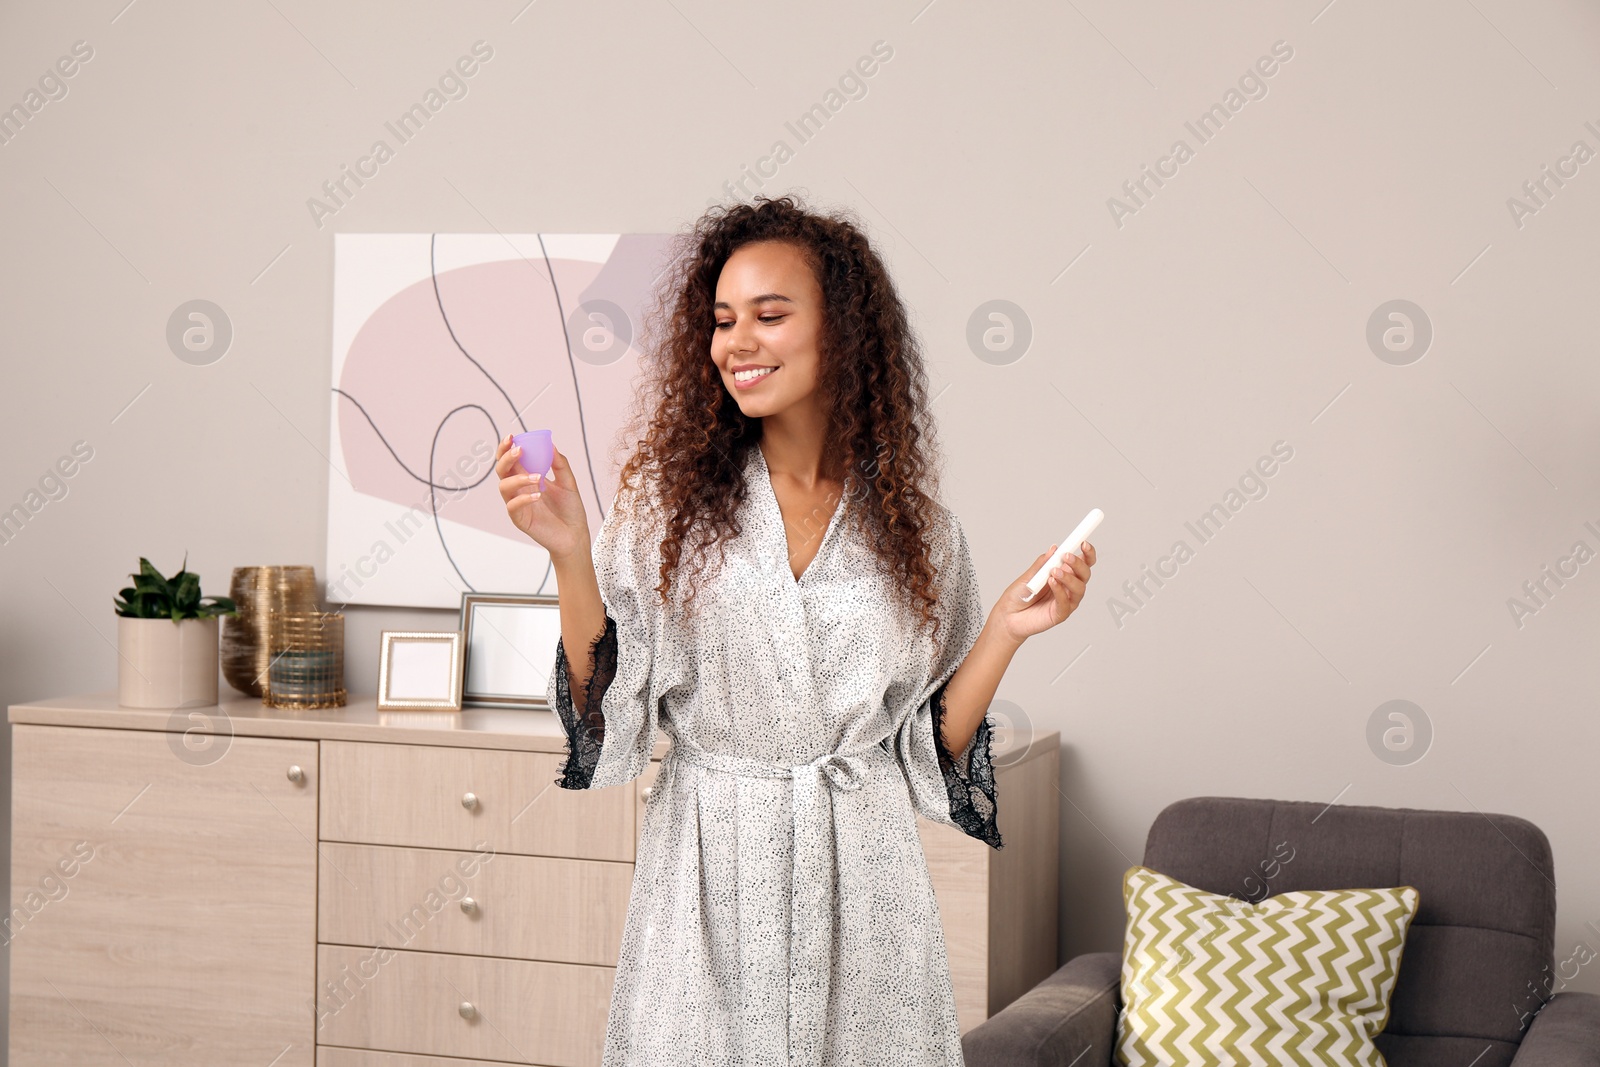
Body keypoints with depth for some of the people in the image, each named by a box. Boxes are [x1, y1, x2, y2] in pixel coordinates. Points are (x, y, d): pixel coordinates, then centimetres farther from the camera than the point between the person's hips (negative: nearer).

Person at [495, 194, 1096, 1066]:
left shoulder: (917, 532, 2)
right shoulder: (667, 502, -1)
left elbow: (937, 743, 4)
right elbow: (603, 707, -4)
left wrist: (1007, 629, -8)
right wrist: (570, 554, -14)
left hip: (861, 876, 1)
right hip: (705, 872, -1)